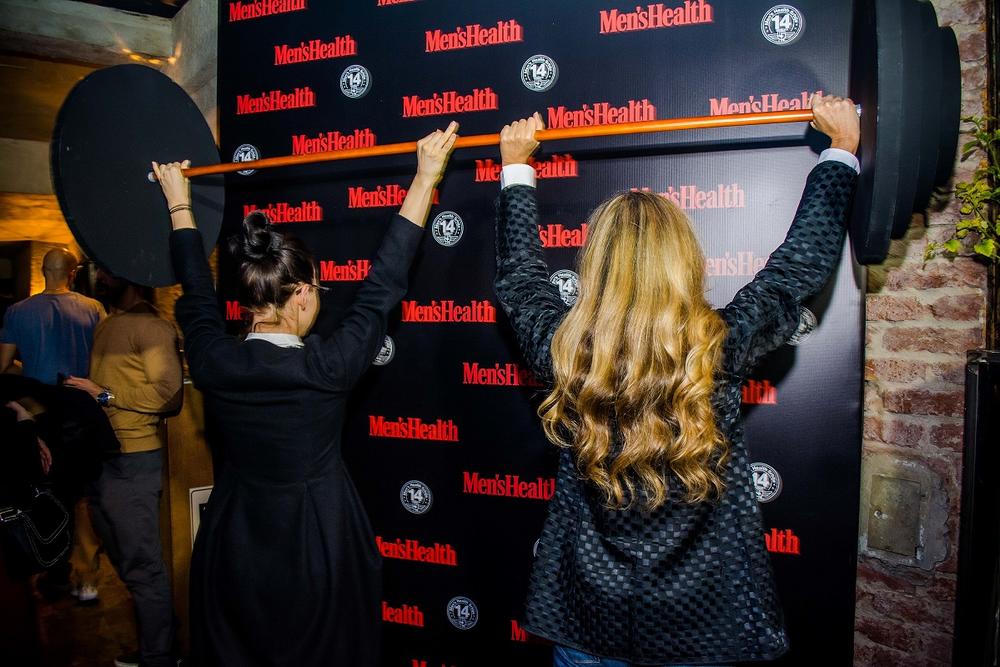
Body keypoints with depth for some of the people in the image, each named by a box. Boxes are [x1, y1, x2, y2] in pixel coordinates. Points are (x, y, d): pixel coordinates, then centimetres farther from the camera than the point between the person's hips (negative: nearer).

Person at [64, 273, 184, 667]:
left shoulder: (152, 327, -11)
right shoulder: (106, 326, 16)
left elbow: (169, 394, -20)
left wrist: (105, 395, -15)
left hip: (132, 463, -9)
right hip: (101, 461, 9)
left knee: (143, 568, -1)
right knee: (125, 562, 18)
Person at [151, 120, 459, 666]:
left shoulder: (212, 363, -13)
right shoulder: (327, 368, -22)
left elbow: (196, 293, 5)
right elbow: (384, 282, -16)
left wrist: (178, 202, 19)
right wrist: (426, 176, -10)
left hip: (231, 557, 4)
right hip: (318, 555, -4)